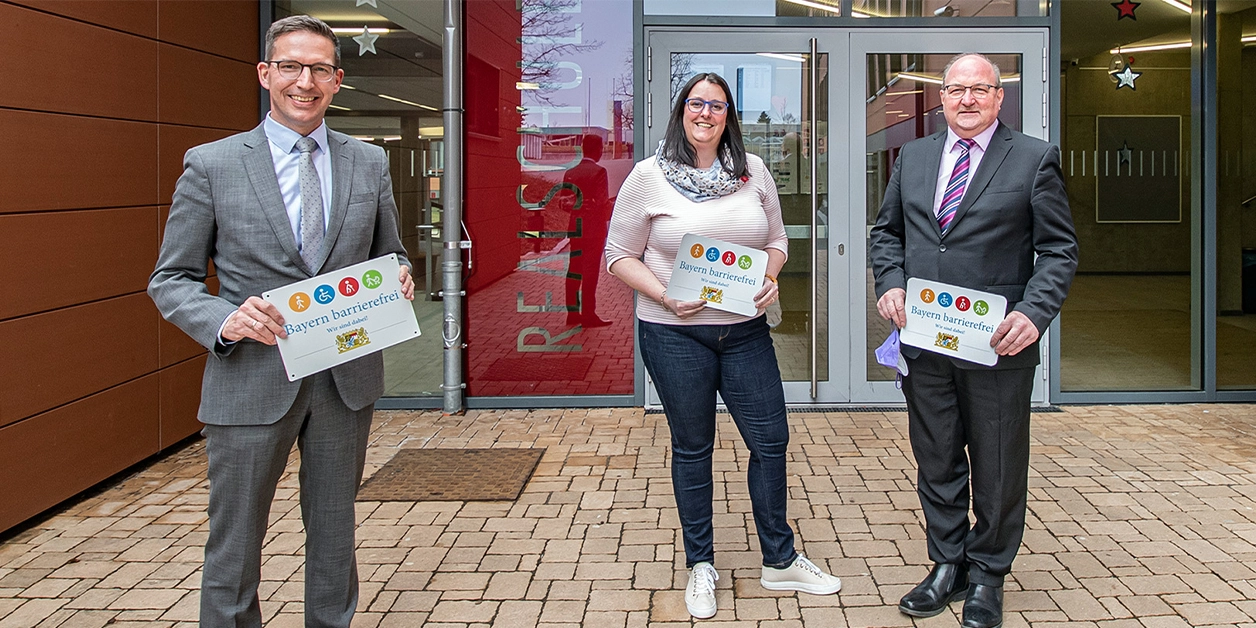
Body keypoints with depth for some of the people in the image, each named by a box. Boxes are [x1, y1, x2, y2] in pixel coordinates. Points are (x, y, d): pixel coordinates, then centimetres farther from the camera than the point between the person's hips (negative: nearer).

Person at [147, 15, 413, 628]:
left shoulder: (369, 163, 6)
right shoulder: (210, 164, -3)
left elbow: (389, 255, 17)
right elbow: (170, 279, 0)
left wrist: (399, 280, -7)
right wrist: (224, 320, -20)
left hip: (347, 377, 3)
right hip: (252, 382, -3)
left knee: (334, 536, 17)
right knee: (233, 546, 7)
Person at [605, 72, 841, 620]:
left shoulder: (753, 172, 5)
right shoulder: (650, 176, -4)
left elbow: (776, 240, 14)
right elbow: (619, 255, -2)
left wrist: (770, 278, -7)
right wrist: (664, 296, -17)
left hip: (745, 330, 3)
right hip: (674, 333, -3)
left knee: (771, 440, 6)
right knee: (692, 447, 9)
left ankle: (780, 561, 26)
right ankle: (700, 565, 26)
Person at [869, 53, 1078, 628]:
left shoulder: (1035, 159, -1)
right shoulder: (913, 156, 12)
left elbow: (1058, 249, -3)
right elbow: (886, 230, 17)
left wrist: (1034, 312, -17)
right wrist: (890, 283, -1)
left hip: (998, 343, -3)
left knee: (998, 470, 9)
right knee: (936, 463, 13)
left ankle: (987, 575, 26)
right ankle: (947, 566, 29)